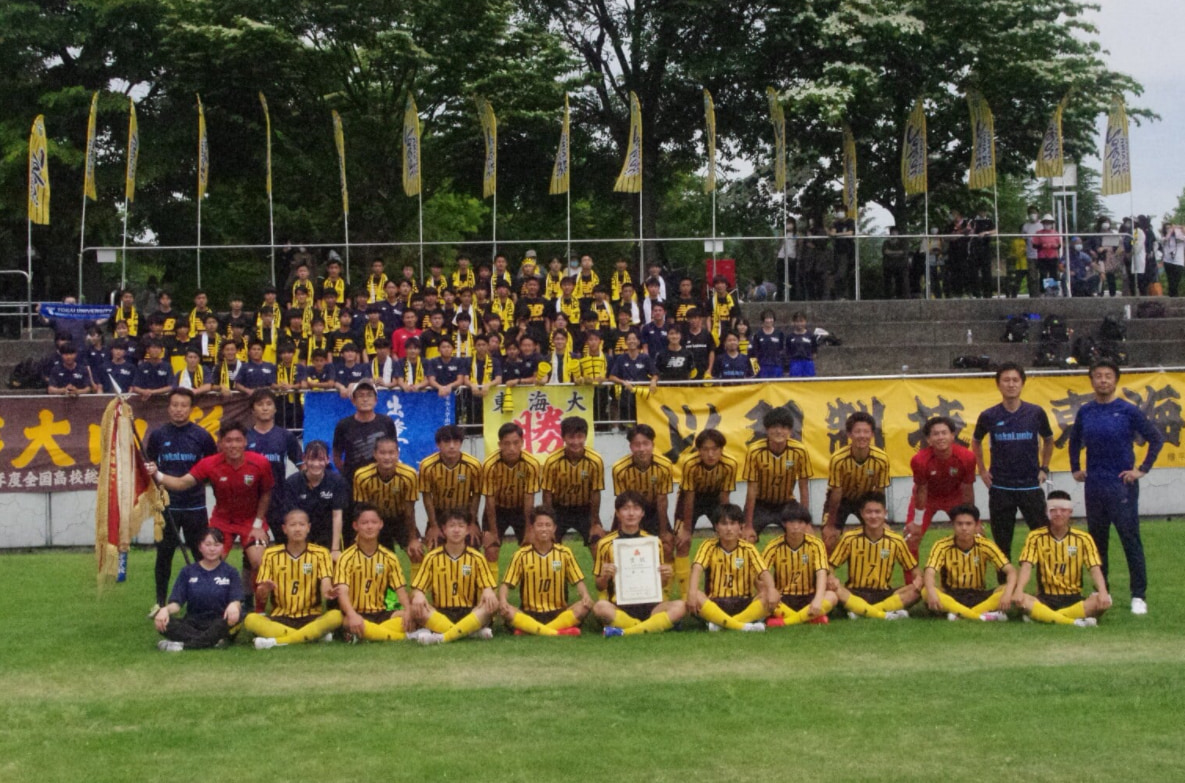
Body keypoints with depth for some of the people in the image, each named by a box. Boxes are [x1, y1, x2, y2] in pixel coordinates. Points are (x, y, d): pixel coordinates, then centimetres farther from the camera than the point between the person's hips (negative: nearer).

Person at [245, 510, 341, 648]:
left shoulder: (320, 553, 1)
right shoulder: (271, 554, 2)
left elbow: (325, 584, -12)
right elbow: (260, 595, -1)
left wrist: (327, 591, -38)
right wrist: (264, 590, -26)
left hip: (311, 617, -1)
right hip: (280, 617, 1)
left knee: (336, 616, -32)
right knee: (250, 619, -29)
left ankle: (277, 641, -30)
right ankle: (315, 635, -30)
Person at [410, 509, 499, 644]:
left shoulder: (476, 558, 5)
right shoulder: (432, 557, 4)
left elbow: (487, 585, 0)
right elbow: (417, 587, 2)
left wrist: (488, 592, -25)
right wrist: (418, 595, -23)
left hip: (469, 613, 0)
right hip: (439, 614, 0)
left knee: (492, 605, -29)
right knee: (415, 607, -29)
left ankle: (441, 637, -36)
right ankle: (472, 632, -33)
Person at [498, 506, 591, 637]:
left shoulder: (565, 553, 3)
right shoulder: (521, 555, 1)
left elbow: (578, 581, 5)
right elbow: (506, 584, -1)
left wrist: (585, 596, -18)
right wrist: (503, 600, -23)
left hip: (558, 614, 1)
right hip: (529, 614, -1)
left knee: (586, 606, -27)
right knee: (507, 612, -31)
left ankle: (531, 630, -31)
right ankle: (558, 633, -36)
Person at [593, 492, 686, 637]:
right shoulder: (605, 544, 5)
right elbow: (600, 586, 9)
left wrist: (665, 577, -6)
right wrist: (604, 577, -13)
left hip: (648, 606, 2)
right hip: (619, 607, -2)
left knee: (679, 607, -27)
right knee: (600, 607, -35)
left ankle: (623, 632, -28)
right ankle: (658, 626, -25)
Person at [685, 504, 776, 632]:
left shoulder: (748, 549, 2)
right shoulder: (709, 546, 0)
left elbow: (764, 572, -10)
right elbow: (697, 568, -17)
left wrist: (771, 590, -32)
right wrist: (692, 592, -37)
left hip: (743, 604, 1)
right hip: (714, 604, -1)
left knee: (771, 596, -26)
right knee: (696, 597, -33)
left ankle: (720, 623, -32)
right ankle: (743, 626, -38)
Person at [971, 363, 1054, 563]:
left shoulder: (1036, 412, -2)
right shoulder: (989, 416, -2)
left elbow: (1048, 440, 15)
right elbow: (976, 442, 16)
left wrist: (1044, 468, 9)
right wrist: (982, 470, 9)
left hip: (1031, 486, 0)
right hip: (1000, 488, 0)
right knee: (1002, 543, 6)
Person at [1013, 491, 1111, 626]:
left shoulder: (1083, 539, 2)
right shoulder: (1035, 537, 0)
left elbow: (1095, 569, -6)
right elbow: (1026, 567, -11)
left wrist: (1102, 592, -27)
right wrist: (1018, 590, -31)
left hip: (1073, 599, 1)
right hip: (1044, 599, -1)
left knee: (1104, 601, -29)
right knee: (1018, 599, -33)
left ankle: (1039, 615, -31)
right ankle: (1074, 622, -39)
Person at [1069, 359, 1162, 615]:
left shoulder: (1128, 411, -6)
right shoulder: (1085, 412, 6)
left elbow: (1156, 439, -4)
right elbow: (1074, 441, 22)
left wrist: (1143, 469, -6)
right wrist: (1075, 469, 15)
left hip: (1122, 486, -4)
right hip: (1094, 486, 4)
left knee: (1131, 540, -4)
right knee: (1097, 541, 11)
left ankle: (1139, 596, 2)